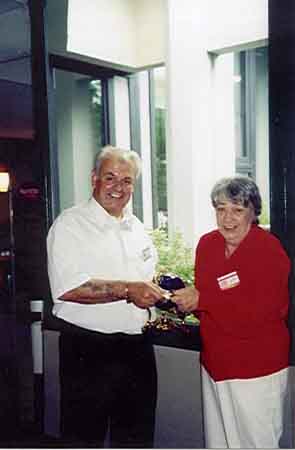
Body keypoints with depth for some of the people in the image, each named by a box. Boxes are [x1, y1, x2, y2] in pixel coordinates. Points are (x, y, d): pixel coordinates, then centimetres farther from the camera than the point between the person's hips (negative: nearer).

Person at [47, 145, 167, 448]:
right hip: (87, 351, -6)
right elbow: (68, 288, -22)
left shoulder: (136, 227, 13)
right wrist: (128, 290, -25)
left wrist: (157, 290, 3)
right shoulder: (70, 224, -9)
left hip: (137, 348, 7)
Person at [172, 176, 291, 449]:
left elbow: (260, 310, -25)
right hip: (214, 363, 6)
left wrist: (201, 300, -25)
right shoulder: (207, 244, 1)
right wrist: (183, 298, -11)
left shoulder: (269, 249, -17)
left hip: (257, 370, -6)